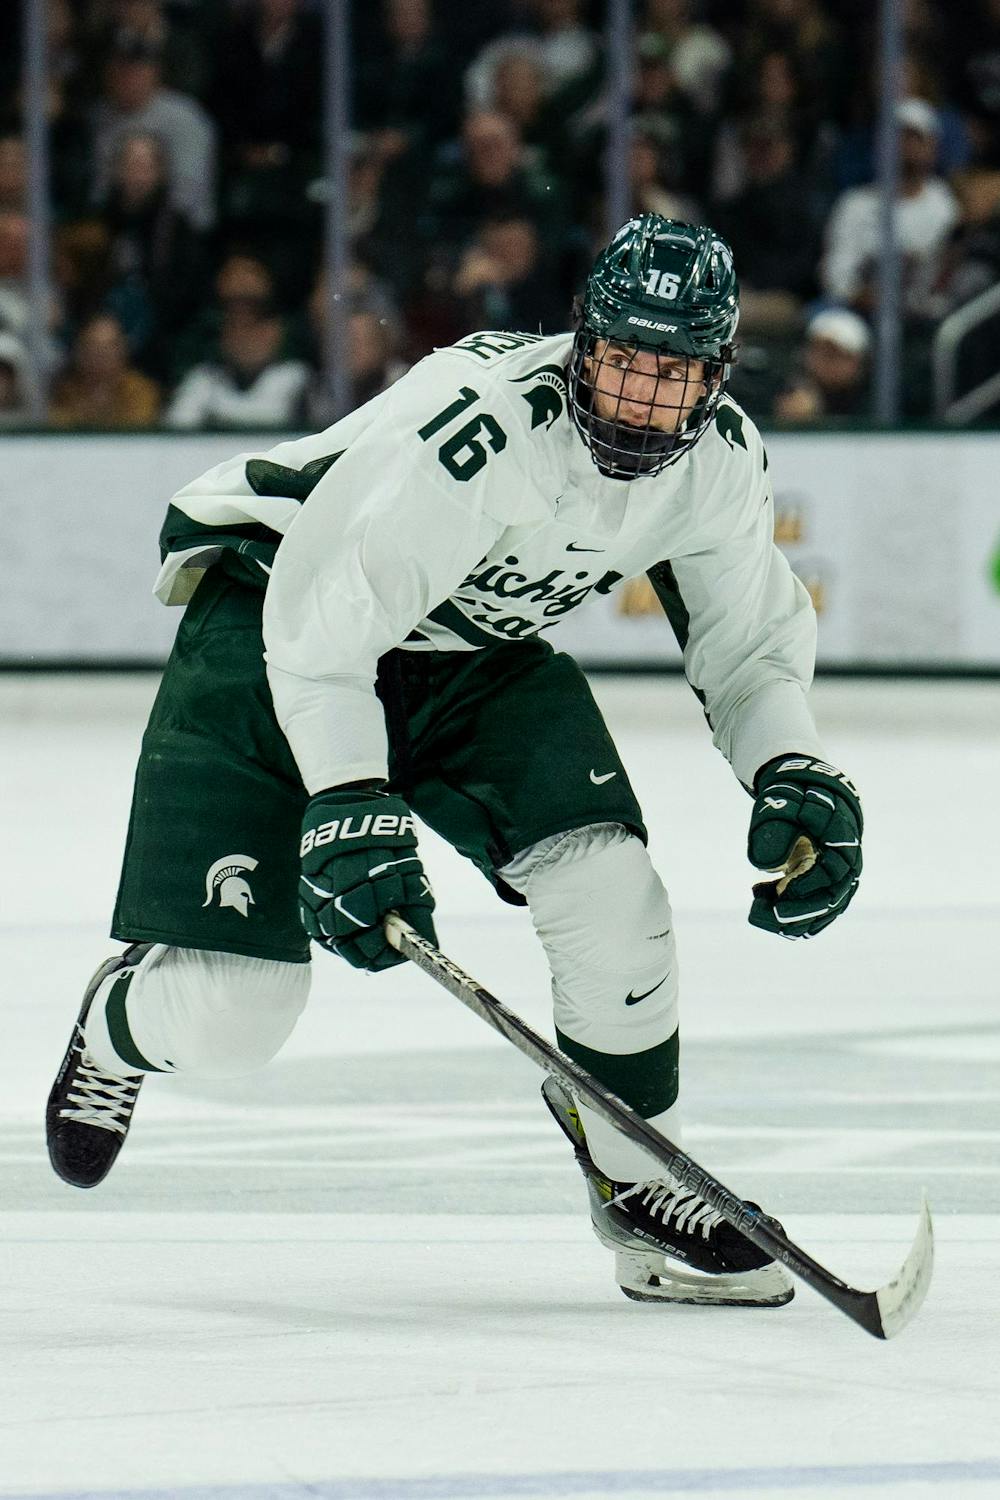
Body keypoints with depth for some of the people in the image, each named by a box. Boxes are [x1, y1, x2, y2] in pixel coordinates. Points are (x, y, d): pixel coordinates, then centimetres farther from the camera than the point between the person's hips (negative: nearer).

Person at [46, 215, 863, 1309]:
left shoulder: (721, 460, -12)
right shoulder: (482, 421, -35)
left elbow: (748, 640, 5)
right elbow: (322, 615, -34)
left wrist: (792, 776, -11)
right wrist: (348, 805, -41)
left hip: (480, 658, 6)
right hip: (271, 615, -6)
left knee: (612, 897, -17)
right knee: (230, 1012, -11)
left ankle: (645, 1194, 3)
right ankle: (122, 1023, 28)